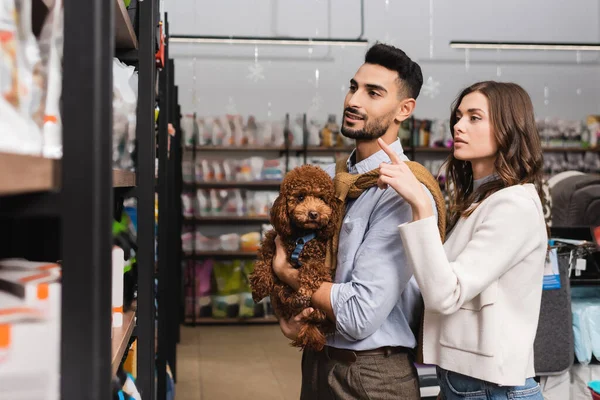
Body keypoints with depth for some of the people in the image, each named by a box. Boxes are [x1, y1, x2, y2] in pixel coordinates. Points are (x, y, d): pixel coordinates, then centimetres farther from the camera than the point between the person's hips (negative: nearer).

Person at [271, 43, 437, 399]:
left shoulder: (403, 193, -22)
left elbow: (360, 316, -26)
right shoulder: (331, 178, 3)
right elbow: (288, 249, 12)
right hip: (317, 359, 7)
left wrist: (286, 272, -12)